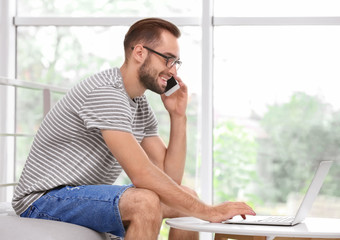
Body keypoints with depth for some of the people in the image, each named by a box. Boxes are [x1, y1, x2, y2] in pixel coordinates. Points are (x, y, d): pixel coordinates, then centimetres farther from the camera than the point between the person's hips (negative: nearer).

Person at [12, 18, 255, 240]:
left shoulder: (142, 107, 9)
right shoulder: (105, 92, -22)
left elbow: (171, 176, 6)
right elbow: (142, 174, -29)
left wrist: (178, 116, -1)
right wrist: (207, 211, -27)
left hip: (90, 196, 10)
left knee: (185, 196, 5)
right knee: (145, 201, -33)